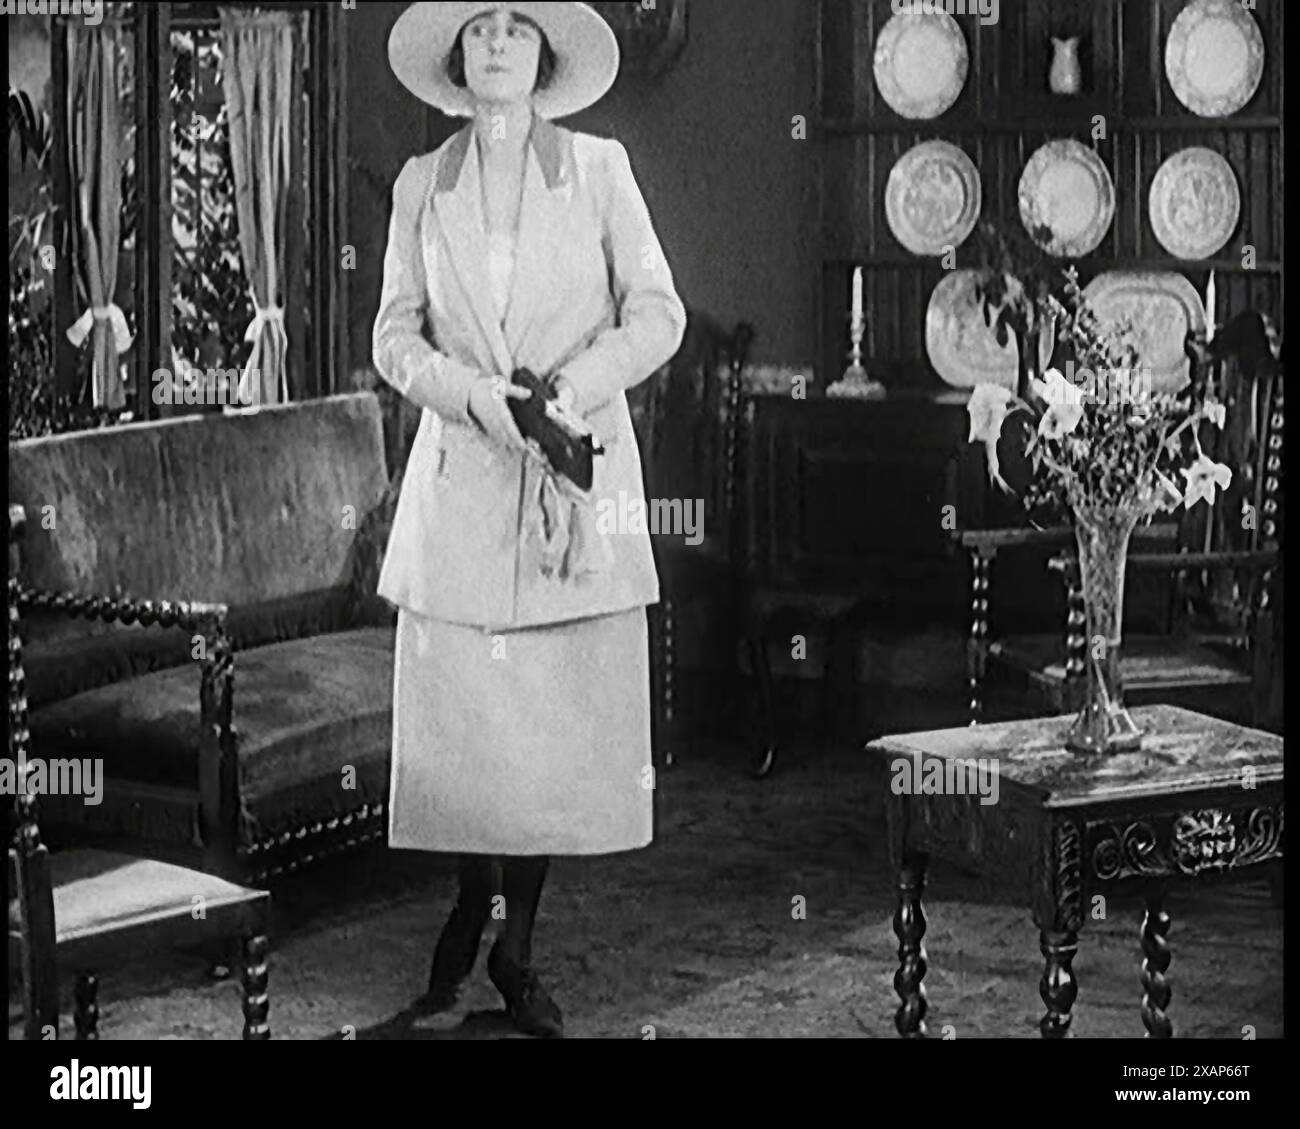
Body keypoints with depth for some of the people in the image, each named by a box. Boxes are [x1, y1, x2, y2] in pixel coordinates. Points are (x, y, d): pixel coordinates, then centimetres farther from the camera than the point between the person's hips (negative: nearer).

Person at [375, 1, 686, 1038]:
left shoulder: (600, 168, 5)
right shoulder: (421, 186, 9)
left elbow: (657, 314, 3)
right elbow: (395, 336, 7)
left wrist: (581, 381, -13)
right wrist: (474, 393, -11)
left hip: (577, 475, -1)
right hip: (460, 475, 1)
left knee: (565, 716, -2)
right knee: (463, 711, 0)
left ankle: (515, 950, 11)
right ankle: (469, 927, 20)